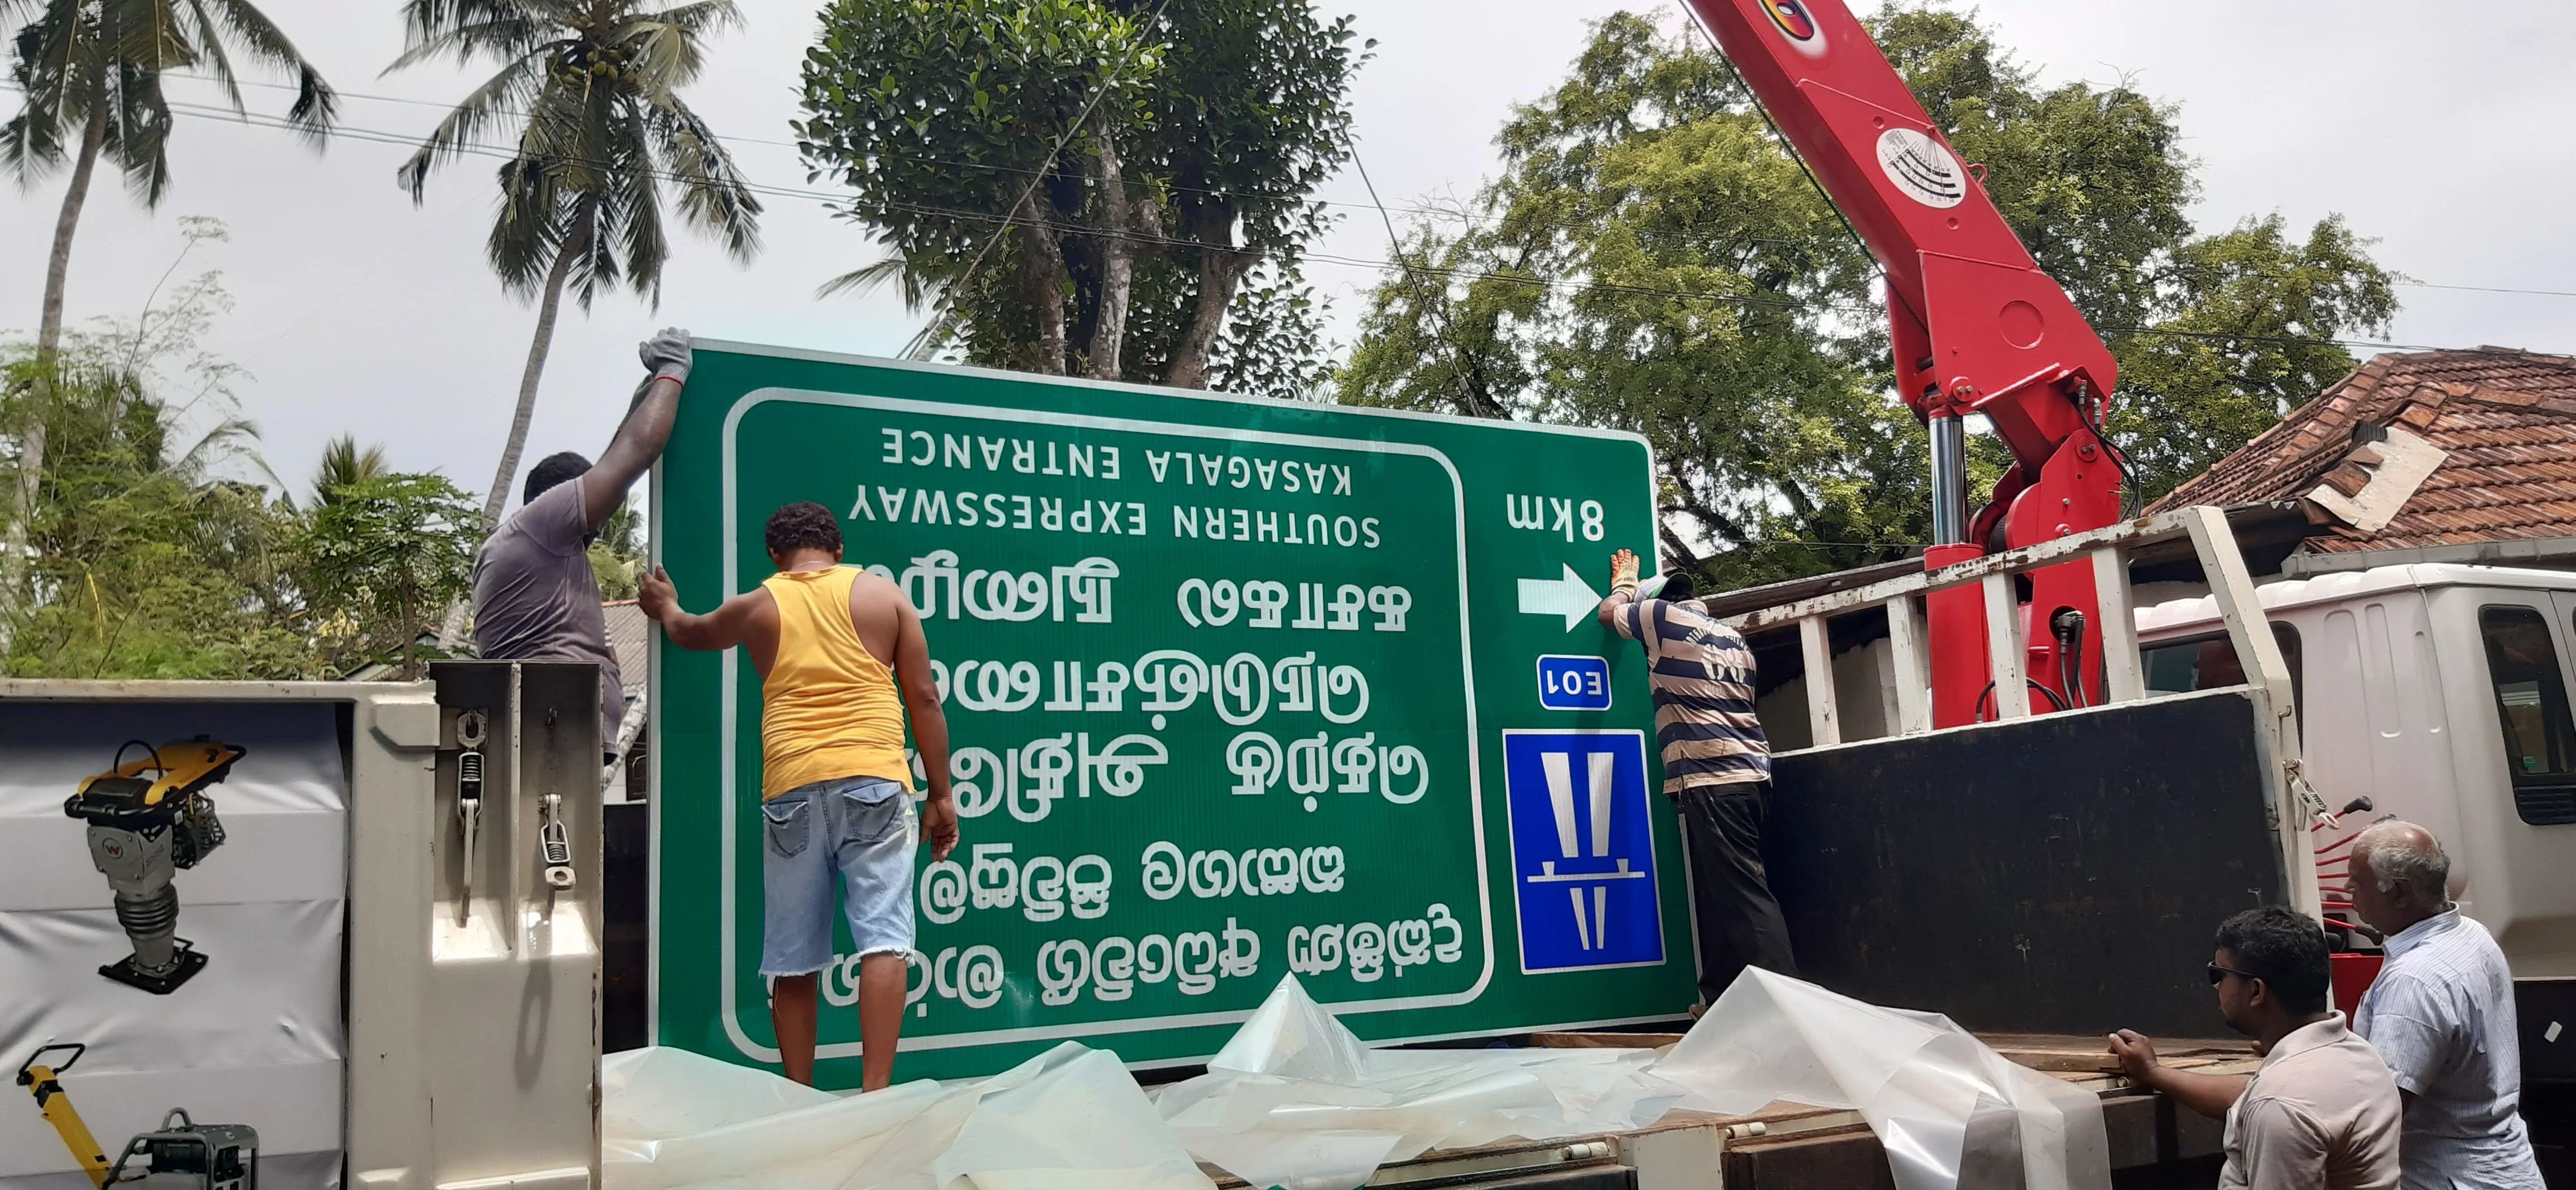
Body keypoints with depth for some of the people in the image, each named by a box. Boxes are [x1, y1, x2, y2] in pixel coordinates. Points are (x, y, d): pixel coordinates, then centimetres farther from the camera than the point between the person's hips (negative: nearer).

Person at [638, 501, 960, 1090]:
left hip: (792, 792, 2)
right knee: (882, 937, -6)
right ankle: (874, 1095, -15)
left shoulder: (757, 607, 14)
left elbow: (691, 632, 36)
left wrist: (666, 608, 59)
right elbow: (924, 699, 6)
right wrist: (940, 796, 10)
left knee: (794, 960, 8)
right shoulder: (883, 595, 10)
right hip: (874, 783, -1)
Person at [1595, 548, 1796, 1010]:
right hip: (1750, 774, 8)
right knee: (1720, 893, 10)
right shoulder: (1733, 639, 22)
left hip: (1713, 779, -8)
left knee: (1744, 893, -13)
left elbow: (1609, 613, 21)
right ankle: (1723, 999, 12)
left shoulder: (1664, 616, 3)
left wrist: (1626, 582, 40)